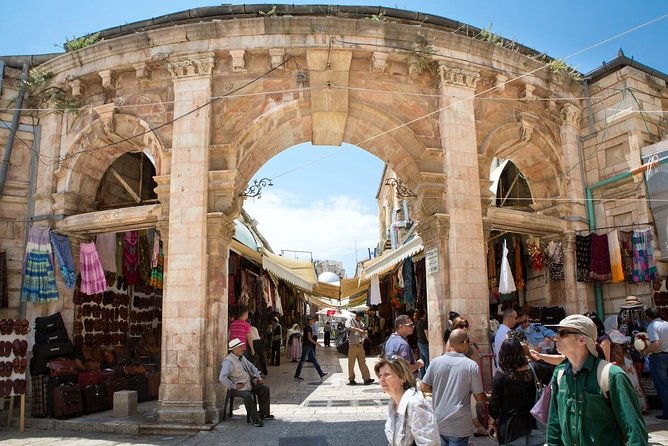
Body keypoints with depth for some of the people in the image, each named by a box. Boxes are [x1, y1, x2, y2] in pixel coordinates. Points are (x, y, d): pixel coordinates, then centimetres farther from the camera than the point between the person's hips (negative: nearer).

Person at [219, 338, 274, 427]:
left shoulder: (241, 357, 10)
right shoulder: (228, 361, -20)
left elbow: (252, 367, 27)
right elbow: (222, 377, -31)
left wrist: (258, 377, 15)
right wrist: (234, 386, -24)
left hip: (248, 384, 10)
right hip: (237, 388, -9)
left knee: (264, 389, 5)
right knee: (247, 395, -36)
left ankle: (263, 413, 13)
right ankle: (255, 419, -22)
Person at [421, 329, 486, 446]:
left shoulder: (436, 361, -7)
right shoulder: (471, 365, -15)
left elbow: (424, 387, 0)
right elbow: (479, 397, -7)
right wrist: (487, 398, 15)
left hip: (438, 422, 3)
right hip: (459, 427, -3)